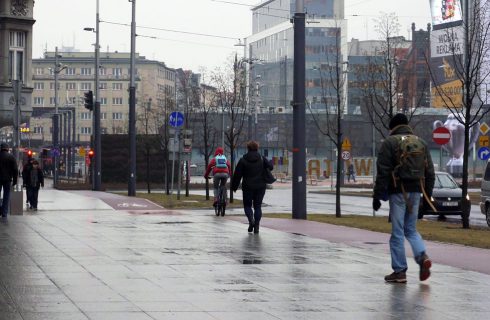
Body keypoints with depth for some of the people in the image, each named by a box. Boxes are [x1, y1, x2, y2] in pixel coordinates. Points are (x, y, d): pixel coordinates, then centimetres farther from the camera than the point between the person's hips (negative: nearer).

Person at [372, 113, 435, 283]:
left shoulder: (389, 143, -4)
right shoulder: (421, 143, 12)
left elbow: (383, 172, -10)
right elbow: (430, 172, 12)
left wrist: (377, 196, -8)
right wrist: (427, 195, 17)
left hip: (398, 192, -5)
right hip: (415, 192, 5)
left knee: (397, 232, 1)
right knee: (411, 229, 16)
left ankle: (399, 271, 2)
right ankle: (422, 256, -8)